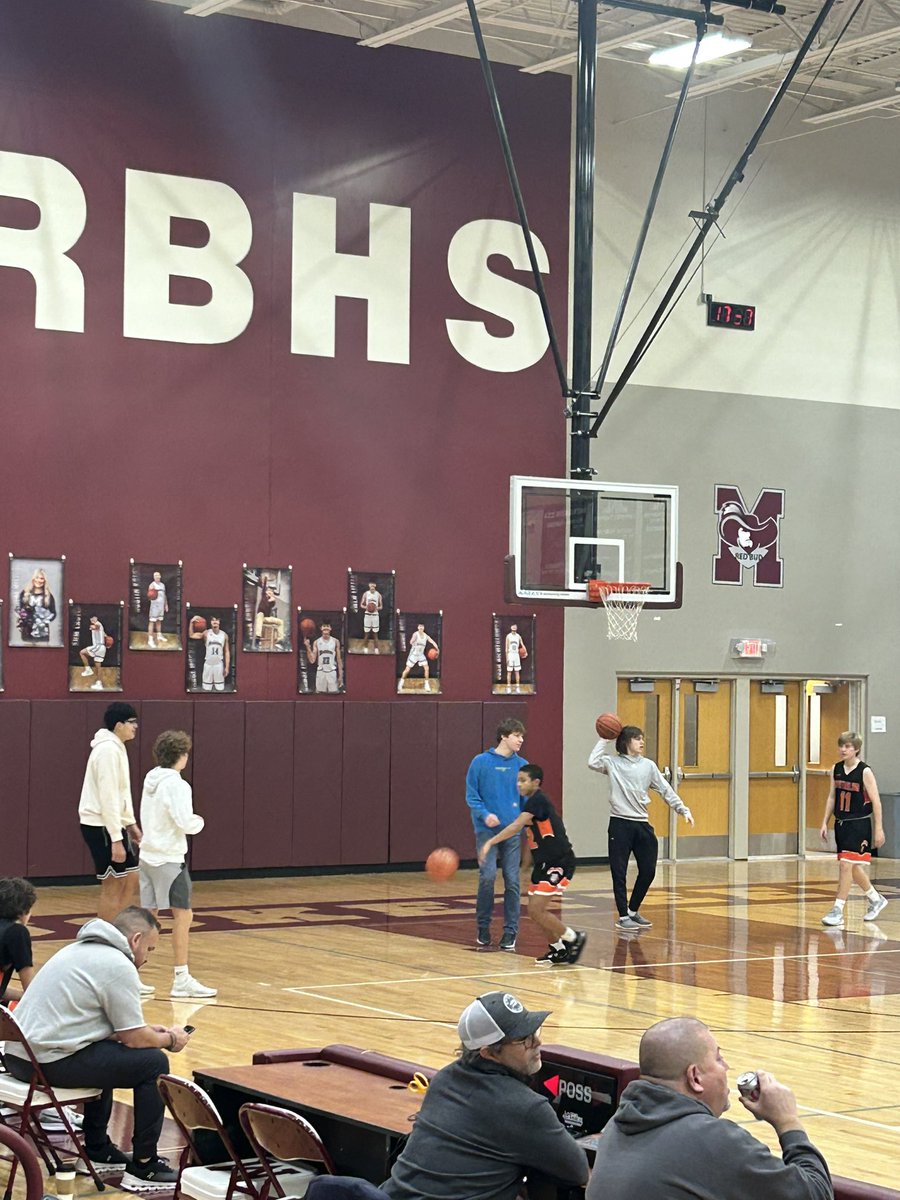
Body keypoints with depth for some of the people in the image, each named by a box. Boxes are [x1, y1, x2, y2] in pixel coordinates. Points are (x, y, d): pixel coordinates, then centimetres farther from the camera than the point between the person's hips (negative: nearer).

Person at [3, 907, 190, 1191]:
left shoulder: (81, 949, 19)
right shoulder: (119, 966, -10)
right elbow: (134, 1039, -7)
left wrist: (148, 1030, 29)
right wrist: (169, 1040, 12)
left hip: (17, 1056, 10)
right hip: (52, 1062, -10)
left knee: (107, 1052, 34)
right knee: (154, 1063, 1)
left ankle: (97, 1151, 37)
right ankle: (143, 1169, 6)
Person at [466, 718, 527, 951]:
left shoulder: (522, 766, 6)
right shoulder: (481, 762, -2)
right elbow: (471, 796, 0)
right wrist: (484, 814, -16)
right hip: (487, 831, -3)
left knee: (512, 881, 1)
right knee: (488, 876, -12)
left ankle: (510, 931, 11)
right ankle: (483, 926, 8)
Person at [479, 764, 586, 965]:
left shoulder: (538, 800, -16)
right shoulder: (531, 802, 14)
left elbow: (517, 826, -28)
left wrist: (490, 842, -33)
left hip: (558, 863, -10)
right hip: (544, 863, 10)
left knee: (536, 910, -13)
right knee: (535, 910, 9)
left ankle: (573, 937, 3)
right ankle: (557, 949, 23)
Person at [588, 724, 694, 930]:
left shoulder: (648, 765, 9)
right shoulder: (613, 762, 0)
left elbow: (665, 790, 10)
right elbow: (593, 763, -18)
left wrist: (683, 810, 4)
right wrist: (603, 740, -9)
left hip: (642, 824, 4)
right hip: (620, 824, -4)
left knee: (648, 871, 6)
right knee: (619, 873, -1)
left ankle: (633, 911, 24)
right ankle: (623, 916, 8)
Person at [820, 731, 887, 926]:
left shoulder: (865, 772, -12)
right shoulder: (836, 769, 5)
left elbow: (876, 801, -9)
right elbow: (832, 797, 13)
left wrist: (878, 829, -10)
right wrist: (825, 822, 10)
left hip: (859, 824, -7)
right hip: (841, 823, 7)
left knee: (846, 865, -11)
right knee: (852, 867, 15)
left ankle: (838, 910, -6)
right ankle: (876, 899, 35)